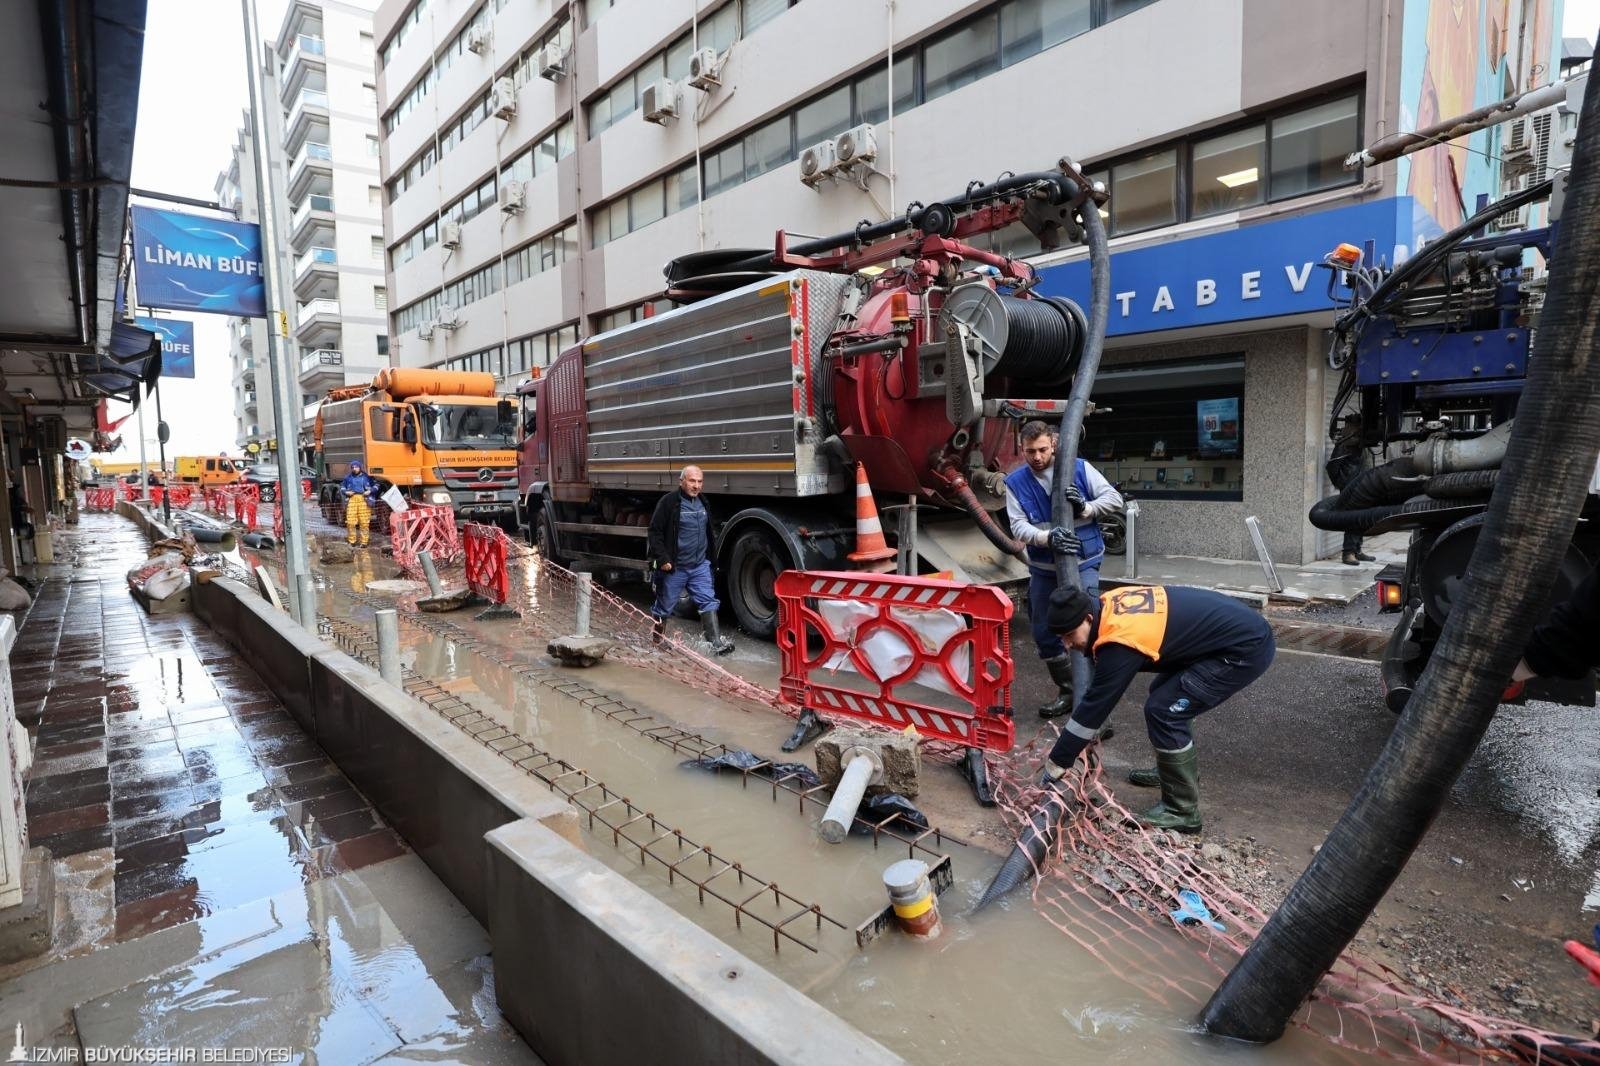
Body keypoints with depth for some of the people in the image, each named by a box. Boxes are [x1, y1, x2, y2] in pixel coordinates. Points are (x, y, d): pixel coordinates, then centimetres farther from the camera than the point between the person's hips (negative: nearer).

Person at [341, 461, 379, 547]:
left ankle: (364, 542, 5)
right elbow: (342, 486, 22)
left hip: (364, 500, -2)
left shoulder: (367, 477, 7)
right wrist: (346, 492, 2)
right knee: (350, 521, -3)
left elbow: (376, 485, 12)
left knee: (364, 522, -3)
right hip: (352, 500, 2)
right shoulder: (348, 477, 11)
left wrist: (370, 491, -4)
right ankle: (352, 541, 11)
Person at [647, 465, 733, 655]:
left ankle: (716, 641, -7)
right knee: (664, 605, 8)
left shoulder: (702, 503, 11)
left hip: (700, 565, 5)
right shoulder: (668, 502, -11)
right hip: (674, 567, -5)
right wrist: (662, 559, -18)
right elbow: (655, 532, -12)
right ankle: (656, 641, 26)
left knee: (708, 601, -5)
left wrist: (708, 557, 21)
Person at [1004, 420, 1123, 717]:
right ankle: (1068, 689, 29)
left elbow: (1115, 498, -3)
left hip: (1083, 564, -3)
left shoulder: (1079, 468, -7)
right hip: (1043, 568, 3)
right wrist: (1047, 537, -33)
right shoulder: (1015, 482, -5)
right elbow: (1018, 526, -14)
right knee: (1043, 633, 11)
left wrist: (1085, 508, -23)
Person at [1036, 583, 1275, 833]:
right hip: (1239, 626, 9)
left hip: (1247, 647, -9)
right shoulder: (1109, 606, 0)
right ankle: (1177, 769, 35)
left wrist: (1057, 763, -9)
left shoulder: (1120, 641, -25)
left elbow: (1096, 704, -18)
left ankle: (1182, 811, 1)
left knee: (1163, 711, -11)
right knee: (1165, 694, 17)